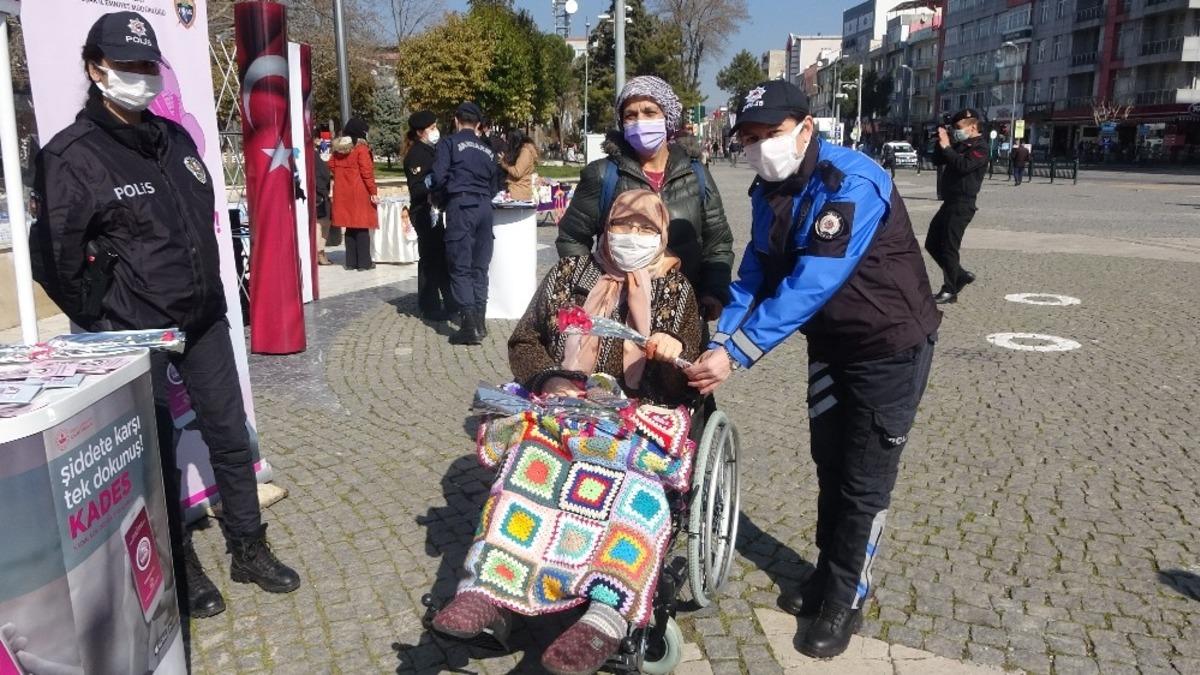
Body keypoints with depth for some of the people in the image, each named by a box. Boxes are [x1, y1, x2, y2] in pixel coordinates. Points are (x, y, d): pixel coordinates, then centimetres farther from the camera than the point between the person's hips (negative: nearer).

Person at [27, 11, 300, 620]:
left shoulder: (174, 137, 8)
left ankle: (249, 550, 27)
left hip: (204, 319, 6)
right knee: (158, 452, 7)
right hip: (137, 333, -6)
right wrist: (104, 324, -5)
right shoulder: (72, 156, -14)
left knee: (230, 435, 11)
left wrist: (209, 289, 15)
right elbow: (53, 257, -12)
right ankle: (180, 568, 25)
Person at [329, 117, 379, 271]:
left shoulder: (338, 147, 7)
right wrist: (373, 191, -9)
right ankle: (364, 263, 2)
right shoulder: (361, 148, -12)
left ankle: (351, 262, 14)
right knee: (362, 227, 0)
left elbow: (332, 166, 11)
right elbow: (367, 172, -14)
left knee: (350, 227, 11)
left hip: (342, 192, 6)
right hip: (359, 192, -6)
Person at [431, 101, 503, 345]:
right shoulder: (487, 150, 19)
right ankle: (479, 321, 14)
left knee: (460, 267, -4)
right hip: (484, 206, 5)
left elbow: (439, 176, -8)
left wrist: (441, 197, 10)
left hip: (460, 205, -5)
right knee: (479, 266, 11)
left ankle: (469, 325, -11)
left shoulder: (448, 143, 2)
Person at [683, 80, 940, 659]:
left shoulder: (853, 185, -29)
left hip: (890, 344, -7)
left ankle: (846, 598, 20)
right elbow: (755, 277, -3)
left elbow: (809, 286, -37)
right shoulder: (767, 191, -4)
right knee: (829, 462, 17)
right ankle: (829, 574, 36)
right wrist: (717, 343, -19)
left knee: (864, 479, 2)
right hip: (829, 341, 7)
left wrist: (736, 354, -41)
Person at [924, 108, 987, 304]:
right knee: (932, 243, 13)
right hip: (950, 202, 9)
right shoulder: (960, 144, 17)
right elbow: (938, 161, 18)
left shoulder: (979, 147, -9)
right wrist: (941, 143, 3)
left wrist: (946, 146, -22)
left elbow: (963, 166, -26)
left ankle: (950, 291, -1)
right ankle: (961, 275, 23)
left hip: (962, 204, -9)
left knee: (948, 247, -8)